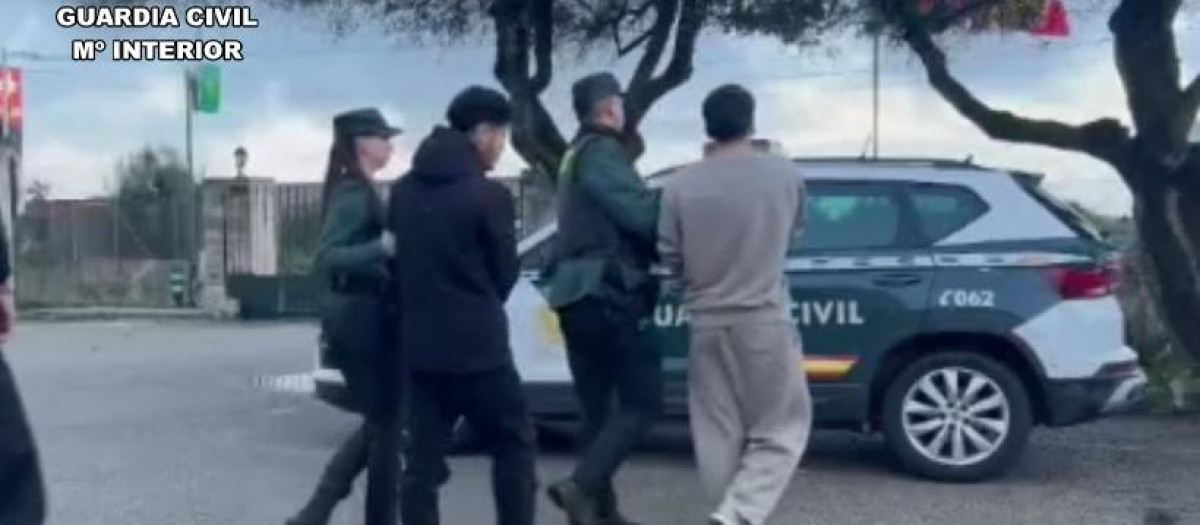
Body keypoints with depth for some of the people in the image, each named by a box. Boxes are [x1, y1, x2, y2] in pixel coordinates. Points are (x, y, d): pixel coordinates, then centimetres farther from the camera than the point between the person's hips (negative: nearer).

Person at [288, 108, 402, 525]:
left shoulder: (358, 192, 13)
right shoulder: (355, 194, -15)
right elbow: (326, 258, -25)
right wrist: (383, 247, -36)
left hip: (357, 314, 10)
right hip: (362, 317, -10)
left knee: (377, 421, 16)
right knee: (384, 423, 1)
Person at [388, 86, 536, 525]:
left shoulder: (403, 190, 8)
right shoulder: (489, 194, -11)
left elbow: (398, 259, 12)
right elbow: (504, 275, -2)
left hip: (418, 342, 6)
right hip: (476, 344, -6)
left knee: (423, 456, 9)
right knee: (513, 445, 8)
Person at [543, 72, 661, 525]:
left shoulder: (575, 156, 23)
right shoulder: (602, 151, -7)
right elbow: (641, 213, -18)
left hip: (577, 293, 10)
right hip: (606, 293, -10)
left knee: (597, 409, 10)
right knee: (642, 402, -8)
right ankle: (581, 486, -18)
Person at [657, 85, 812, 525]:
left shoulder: (681, 185, -7)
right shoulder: (784, 174, -4)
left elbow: (669, 258, 0)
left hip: (707, 323, 2)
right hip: (765, 320, -1)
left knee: (718, 434, 12)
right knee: (780, 430, 8)